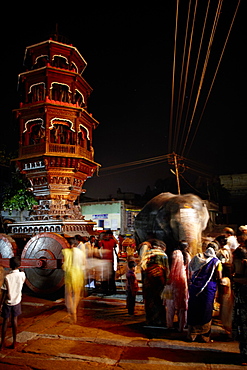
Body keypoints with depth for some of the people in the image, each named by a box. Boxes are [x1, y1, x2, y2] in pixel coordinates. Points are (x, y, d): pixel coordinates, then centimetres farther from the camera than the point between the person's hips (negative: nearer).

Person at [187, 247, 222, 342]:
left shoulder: (197, 257, 5)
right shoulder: (216, 261, -3)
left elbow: (191, 273, 8)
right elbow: (219, 277, -6)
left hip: (194, 286, 2)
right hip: (208, 288, -2)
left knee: (193, 310, 11)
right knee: (206, 311, 10)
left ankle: (191, 335, 20)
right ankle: (205, 336, 19)